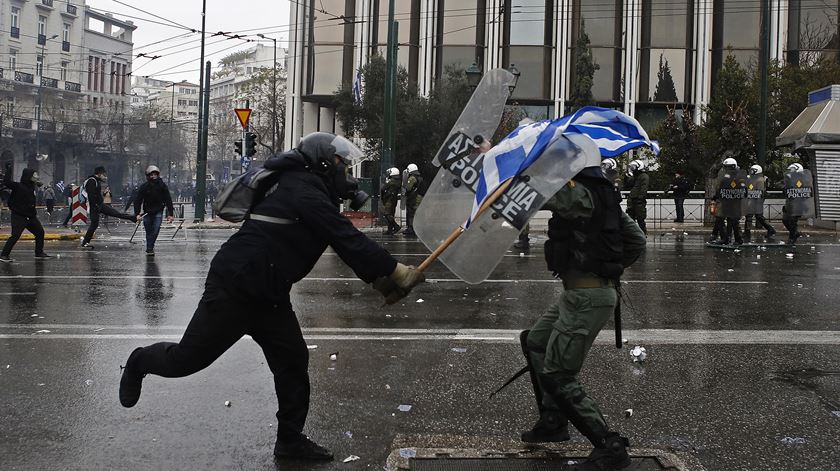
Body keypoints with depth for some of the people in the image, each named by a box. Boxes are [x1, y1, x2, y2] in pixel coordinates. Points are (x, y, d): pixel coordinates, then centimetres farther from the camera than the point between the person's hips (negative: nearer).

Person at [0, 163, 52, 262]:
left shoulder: (32, 187, 10)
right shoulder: (18, 186, -13)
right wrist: (8, 169, -24)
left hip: (31, 216, 8)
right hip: (19, 216, -8)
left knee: (40, 232, 12)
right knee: (15, 236, -13)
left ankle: (39, 253, 24)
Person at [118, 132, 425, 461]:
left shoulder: (311, 193, 14)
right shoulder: (303, 191, -17)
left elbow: (346, 246, 13)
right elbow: (348, 240, -23)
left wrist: (381, 281, 2)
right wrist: (396, 272, -20)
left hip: (269, 295, 10)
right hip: (233, 287, -10)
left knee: (293, 361, 7)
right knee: (187, 359, 2)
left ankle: (290, 440, 18)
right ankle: (141, 362, 32)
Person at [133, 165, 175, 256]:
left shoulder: (162, 186, -8)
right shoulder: (144, 187, -9)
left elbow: (168, 200, -5)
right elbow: (137, 201, -7)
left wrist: (170, 214, -9)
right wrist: (137, 214, -16)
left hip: (158, 212, -1)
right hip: (147, 212, 1)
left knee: (156, 231, -13)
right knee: (149, 232, 5)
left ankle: (149, 248, -3)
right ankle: (150, 249, 17)